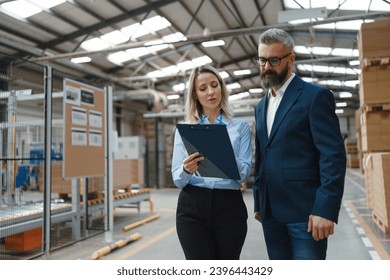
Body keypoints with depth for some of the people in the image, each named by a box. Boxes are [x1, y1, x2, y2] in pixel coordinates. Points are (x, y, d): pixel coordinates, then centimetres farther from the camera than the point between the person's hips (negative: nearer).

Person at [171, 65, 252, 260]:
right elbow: (177, 179, 2)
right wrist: (186, 170, -21)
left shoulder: (240, 127, 7)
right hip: (192, 208, 0)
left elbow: (245, 173, -3)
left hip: (229, 207, 1)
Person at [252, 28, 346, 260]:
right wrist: (259, 204, 16)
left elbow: (334, 155, -12)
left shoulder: (316, 97, -5)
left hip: (305, 212, -6)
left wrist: (326, 210, -19)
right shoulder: (262, 106, 16)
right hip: (271, 213, 7)